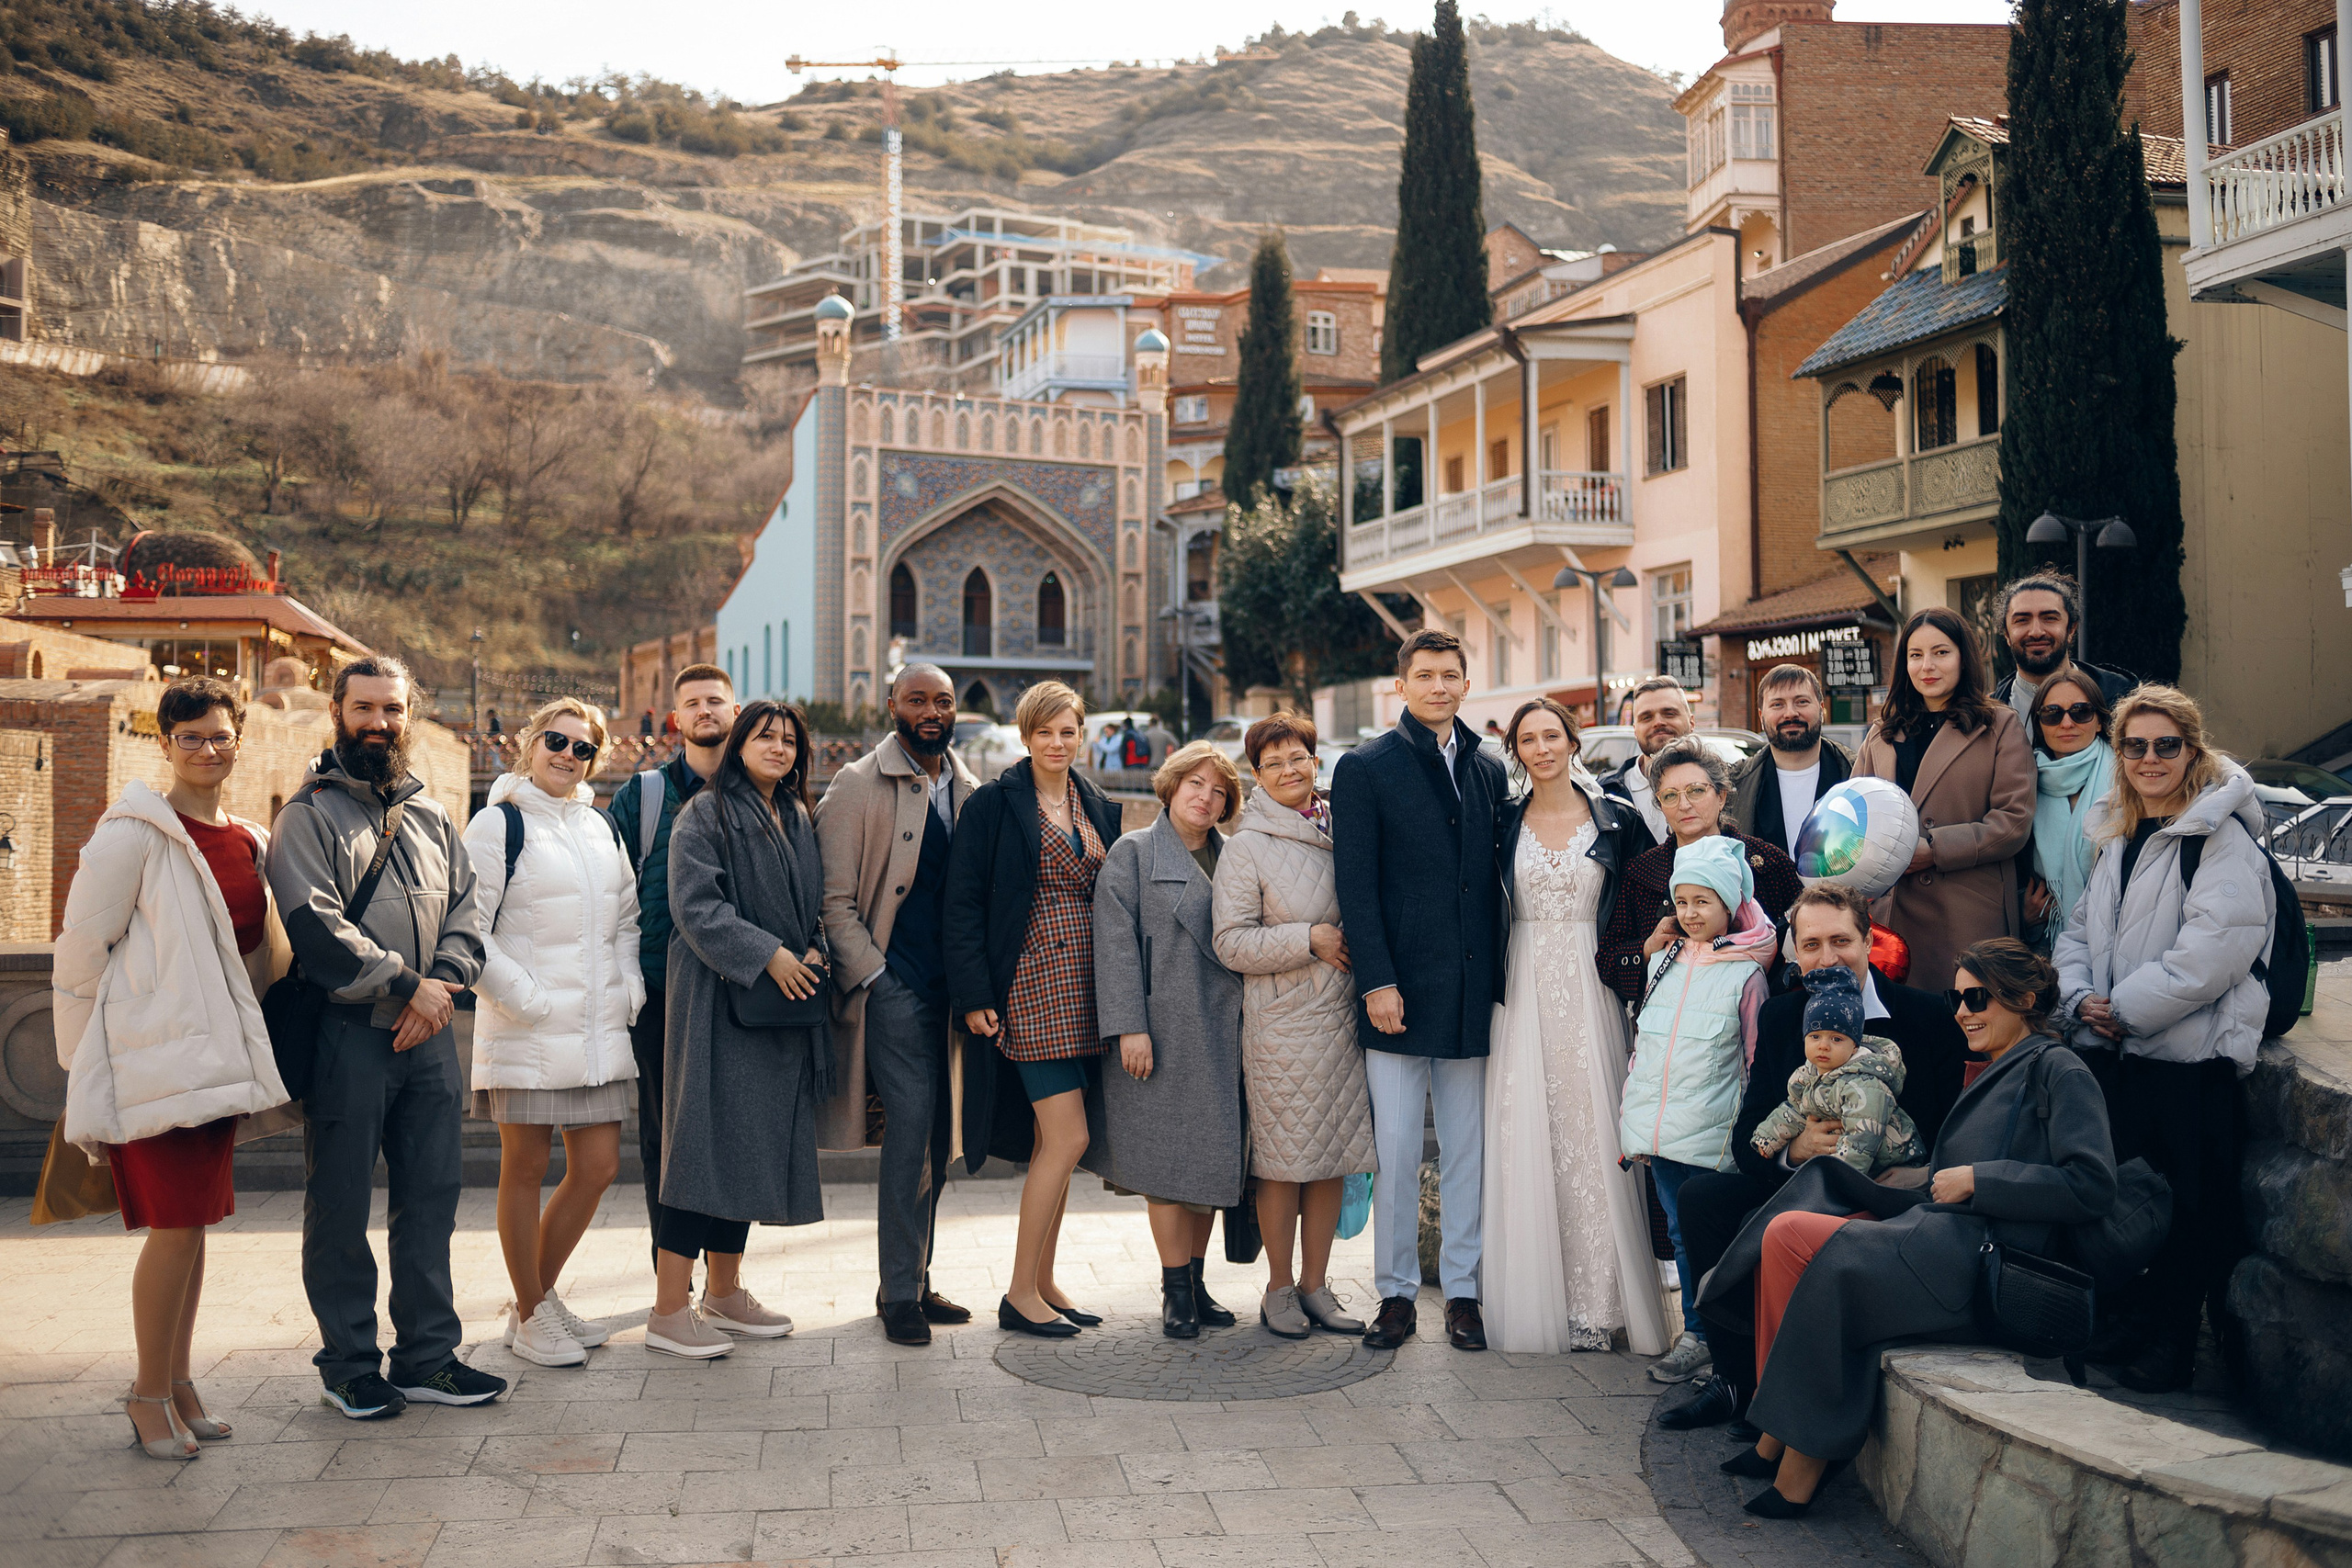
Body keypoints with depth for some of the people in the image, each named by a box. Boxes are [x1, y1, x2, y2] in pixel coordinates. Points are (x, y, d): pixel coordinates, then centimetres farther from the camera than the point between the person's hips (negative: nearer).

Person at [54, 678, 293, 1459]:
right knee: (176, 1224, -7)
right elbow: (81, 949, -6)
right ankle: (149, 1395, 9)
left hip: (217, 1056, 7)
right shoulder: (134, 834, -8)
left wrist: (244, 1057, 15)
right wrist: (82, 1068, -5)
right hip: (154, 1056, -7)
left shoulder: (249, 841, 13)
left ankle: (176, 1383, 23)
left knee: (195, 1219, 11)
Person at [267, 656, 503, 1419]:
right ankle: (349, 1367, 16)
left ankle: (427, 1356, 20)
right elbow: (315, 926, -14)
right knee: (340, 1207, 4)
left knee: (430, 1197, 10)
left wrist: (444, 981, -8)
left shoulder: (430, 814, 15)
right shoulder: (309, 815, -4)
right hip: (345, 1036, -5)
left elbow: (466, 907, 10)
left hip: (427, 1034, 6)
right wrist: (405, 986, -13)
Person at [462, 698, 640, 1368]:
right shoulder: (499, 824, -4)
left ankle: (540, 1295, 26)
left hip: (598, 1028, 6)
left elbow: (625, 918, 21)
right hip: (527, 1030, -6)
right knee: (525, 1167, 3)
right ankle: (530, 1314, 17)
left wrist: (630, 988, 8)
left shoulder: (601, 827, 15)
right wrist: (521, 996, -14)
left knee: (598, 1167, 7)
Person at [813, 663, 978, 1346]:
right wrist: (873, 976, -11)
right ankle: (899, 1292, 2)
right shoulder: (859, 785, -4)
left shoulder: (970, 790, 12)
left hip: (955, 986, 5)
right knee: (911, 1128, -10)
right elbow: (836, 899, -6)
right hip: (895, 986, -5)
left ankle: (914, 1281, 22)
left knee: (936, 1138, 10)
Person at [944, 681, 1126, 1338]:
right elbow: (963, 903, -8)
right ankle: (1020, 1293, 1)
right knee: (1069, 1137, -10)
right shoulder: (995, 804, -5)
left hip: (1085, 988, 6)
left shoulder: (1098, 808, 14)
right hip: (1030, 983, -6)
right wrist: (974, 994, -14)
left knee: (1052, 1141, 11)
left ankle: (1042, 1282, 21)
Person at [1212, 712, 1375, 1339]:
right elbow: (1232, 944, -10)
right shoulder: (1245, 847, -4)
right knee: (1284, 1159, 1)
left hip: (1344, 1017, 5)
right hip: (1281, 1023, -5)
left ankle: (1315, 1284, 20)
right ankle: (1279, 1289, 15)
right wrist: (1309, 940, -15)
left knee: (1334, 1155, 8)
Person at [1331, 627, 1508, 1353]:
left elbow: (1497, 882, 13)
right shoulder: (1365, 768, 0)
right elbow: (1356, 885, -5)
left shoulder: (1489, 772, 13)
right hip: (1399, 989, -3)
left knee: (1467, 1150, 9)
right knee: (1397, 1150, 1)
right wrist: (1377, 981, -12)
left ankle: (1462, 1292, 19)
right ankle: (1395, 1293, 14)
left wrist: (1499, 980, 7)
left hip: (1473, 993, 4)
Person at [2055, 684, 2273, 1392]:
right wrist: (2082, 998, -2)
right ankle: (2121, 1330, 25)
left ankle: (2163, 1348, 12)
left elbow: (2214, 950, -19)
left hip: (2188, 1055, -7)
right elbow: (2079, 932, 18)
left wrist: (2126, 1008, -14)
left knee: (2183, 1211, -1)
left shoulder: (2224, 840, -9)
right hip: (2110, 1053, 7)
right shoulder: (2119, 840, 16)